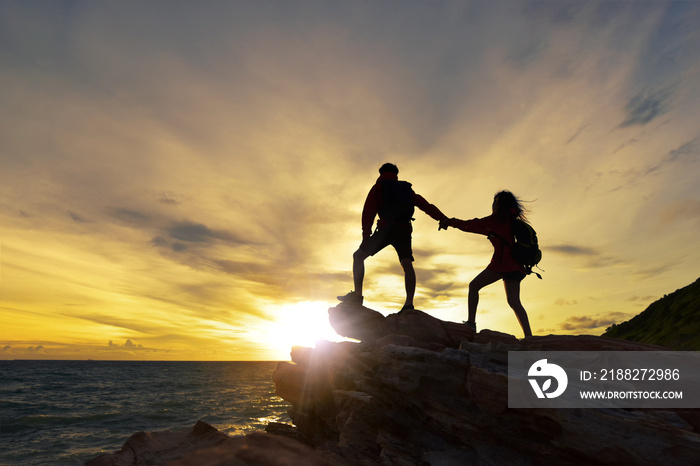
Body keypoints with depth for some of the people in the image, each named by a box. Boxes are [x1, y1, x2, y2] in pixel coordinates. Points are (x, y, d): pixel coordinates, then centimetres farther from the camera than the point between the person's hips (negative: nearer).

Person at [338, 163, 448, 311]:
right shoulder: (407, 188, 25)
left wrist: (366, 235, -1)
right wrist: (444, 219, 14)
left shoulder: (378, 187, 14)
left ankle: (357, 294, -6)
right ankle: (409, 302, -19)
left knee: (358, 256, 5)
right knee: (407, 264, -1)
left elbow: (369, 211, 2)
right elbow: (426, 206, 19)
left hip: (386, 228, -4)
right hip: (404, 230, 4)